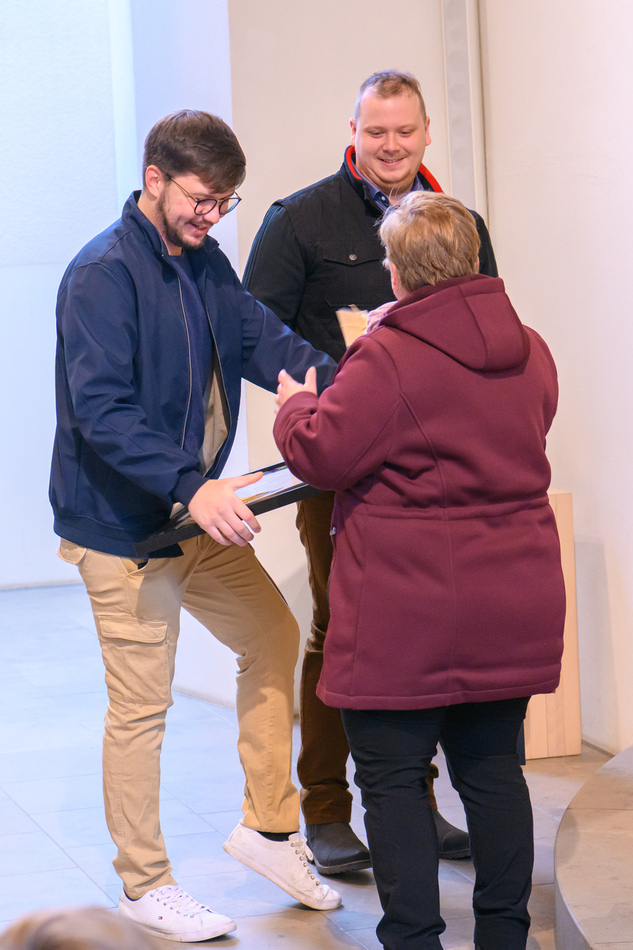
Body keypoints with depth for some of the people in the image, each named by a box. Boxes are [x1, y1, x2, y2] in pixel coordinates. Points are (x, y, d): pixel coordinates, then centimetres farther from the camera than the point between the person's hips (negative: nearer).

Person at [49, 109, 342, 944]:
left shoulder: (205, 262, 8)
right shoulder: (104, 274, -20)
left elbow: (263, 338, 1)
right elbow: (100, 412, -27)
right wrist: (192, 489, -36)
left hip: (197, 513, 9)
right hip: (124, 528, -9)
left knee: (272, 638, 15)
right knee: (141, 706, 0)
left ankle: (268, 826, 29)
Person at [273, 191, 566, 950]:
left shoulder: (388, 359, -16)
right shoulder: (530, 352, 6)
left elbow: (321, 453, -15)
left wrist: (296, 404, 7)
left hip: (408, 613, -7)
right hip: (512, 604, 7)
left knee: (391, 778, 3)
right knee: (492, 768, 15)